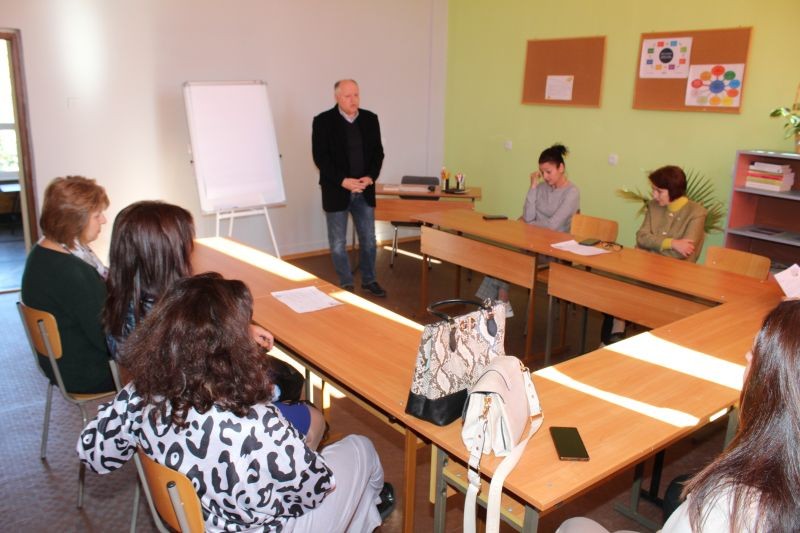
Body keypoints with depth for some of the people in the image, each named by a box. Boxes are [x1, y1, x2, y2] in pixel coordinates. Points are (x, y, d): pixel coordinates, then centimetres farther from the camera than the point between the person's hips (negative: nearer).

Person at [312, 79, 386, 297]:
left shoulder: (370, 119, 4)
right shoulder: (323, 121, -7)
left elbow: (378, 152, 6)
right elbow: (320, 157, -11)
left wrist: (370, 177, -11)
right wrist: (343, 181, -20)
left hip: (364, 190, 3)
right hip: (336, 191, -3)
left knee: (368, 239, 11)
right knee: (338, 243, 6)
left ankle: (369, 280, 27)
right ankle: (346, 284, 20)